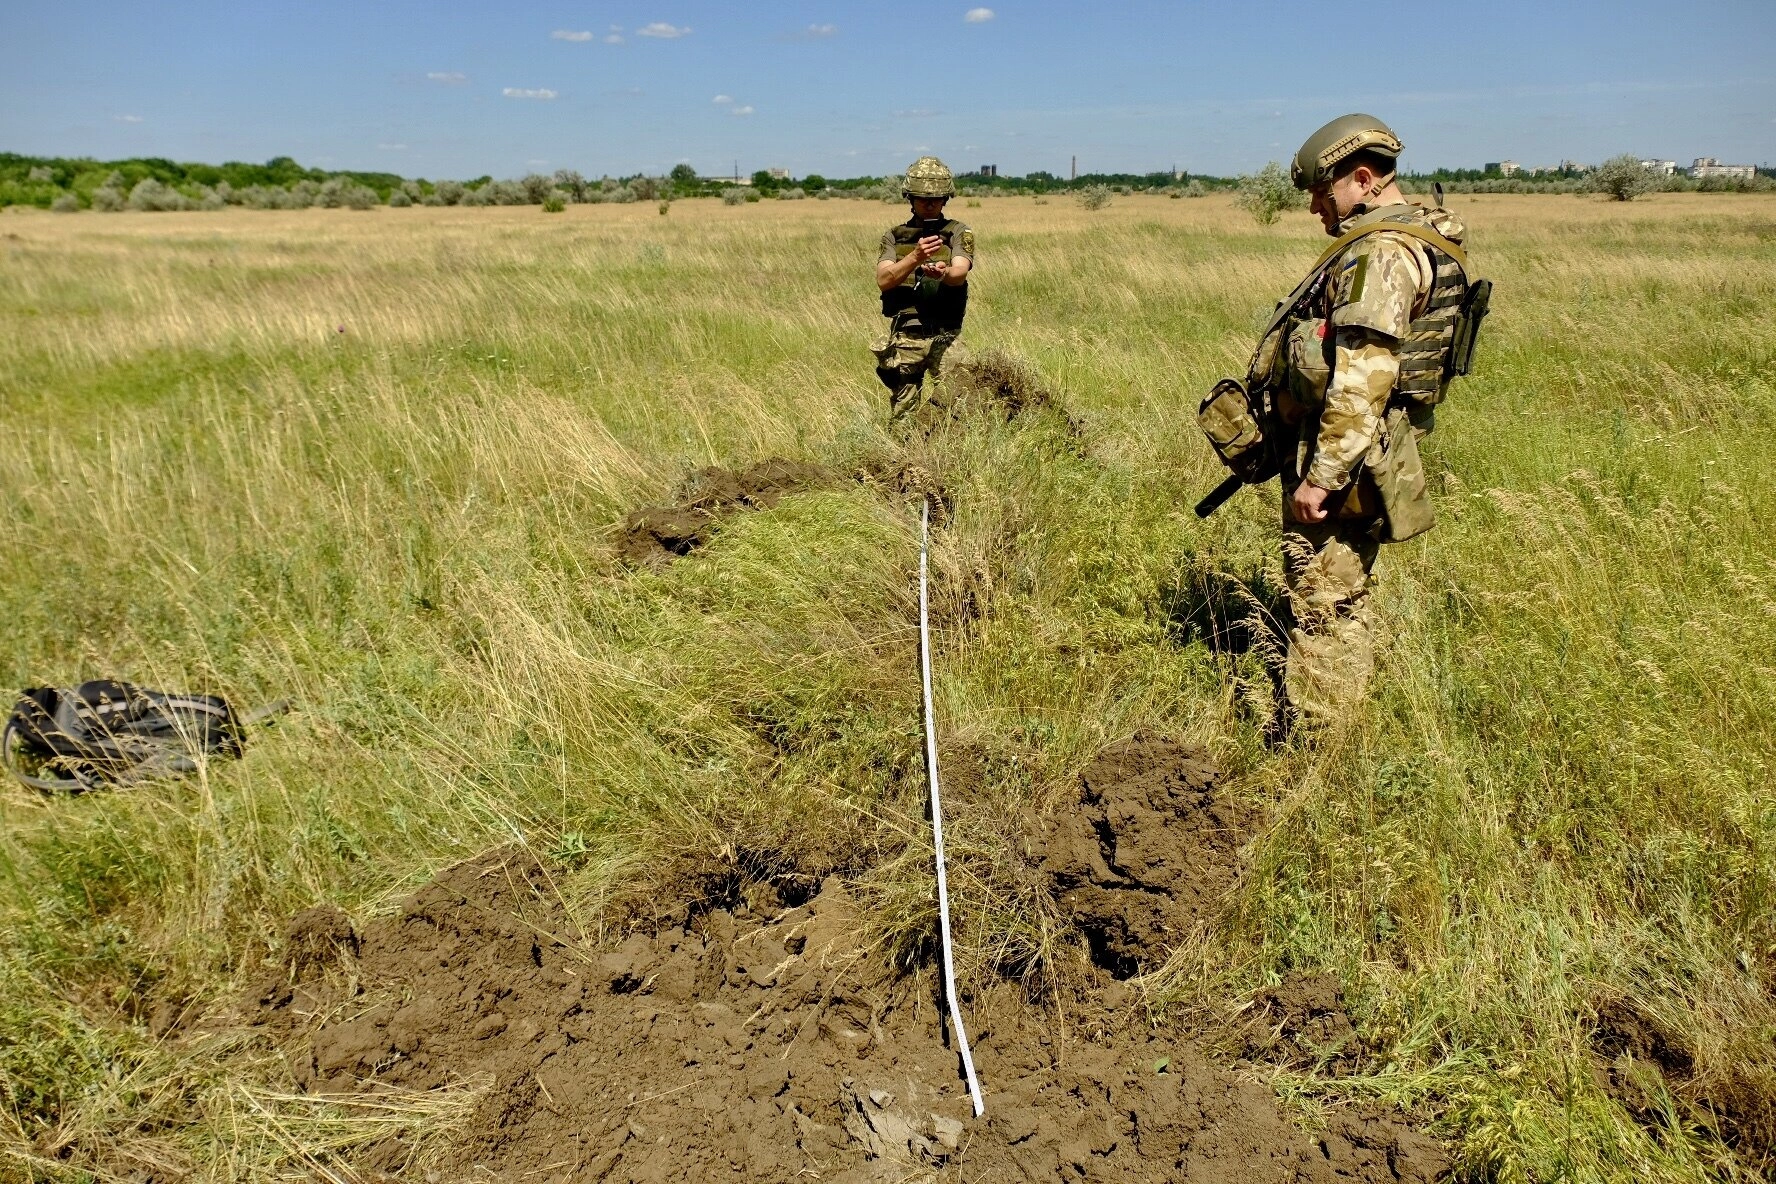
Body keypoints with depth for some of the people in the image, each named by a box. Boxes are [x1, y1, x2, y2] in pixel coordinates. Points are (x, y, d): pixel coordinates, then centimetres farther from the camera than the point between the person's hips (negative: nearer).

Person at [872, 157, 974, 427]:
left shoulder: (959, 233, 6)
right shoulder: (894, 236, 10)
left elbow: (960, 274, -13)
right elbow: (883, 280, -6)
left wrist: (942, 273, -37)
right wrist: (915, 257, -24)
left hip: (946, 337, -2)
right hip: (904, 338, 2)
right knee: (902, 420, 5)